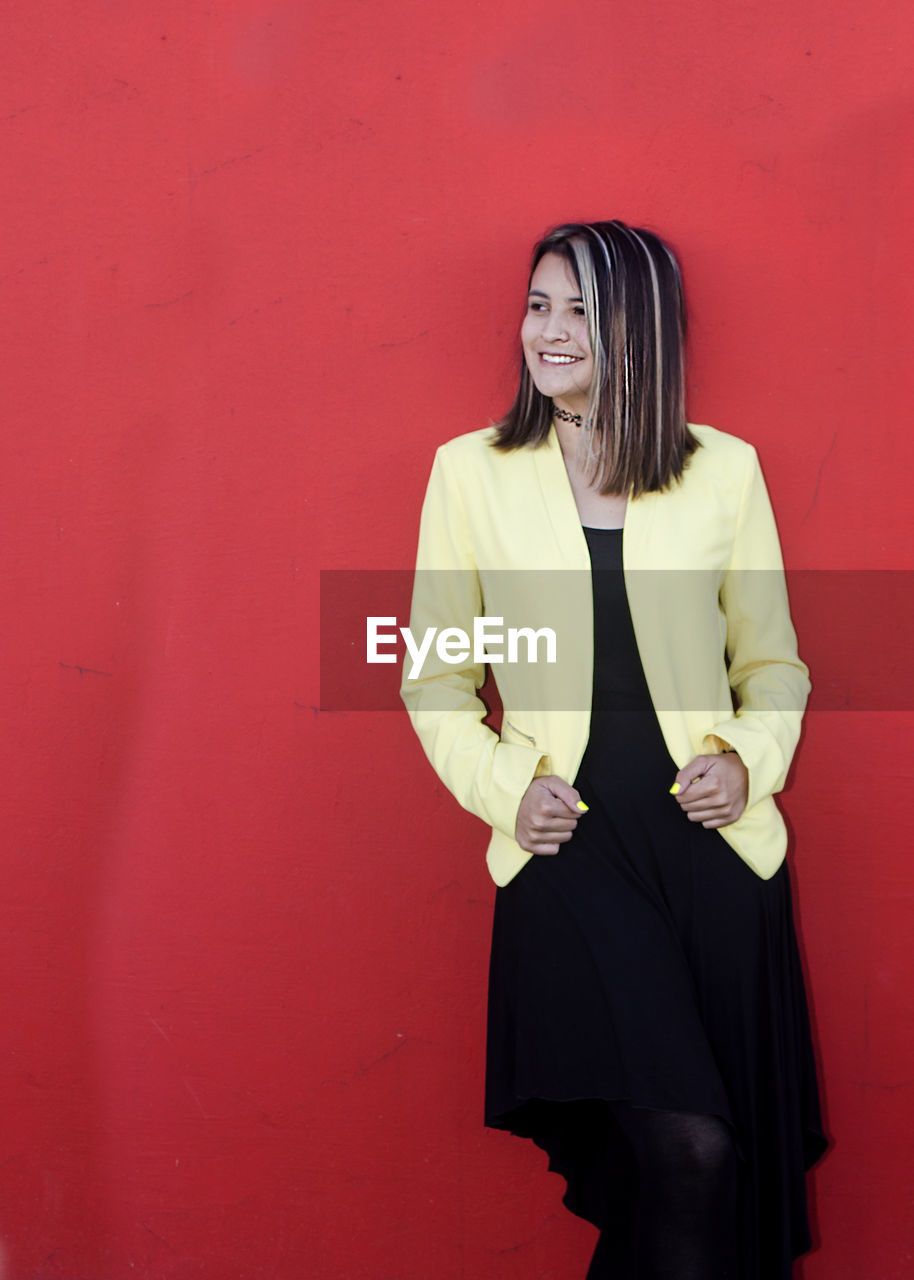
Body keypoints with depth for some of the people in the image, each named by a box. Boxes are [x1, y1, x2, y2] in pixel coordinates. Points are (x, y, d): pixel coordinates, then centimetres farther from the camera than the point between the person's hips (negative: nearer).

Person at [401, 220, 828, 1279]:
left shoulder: (725, 471, 6)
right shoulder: (471, 472, 4)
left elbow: (771, 661, 14)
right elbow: (436, 678, 8)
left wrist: (751, 756, -5)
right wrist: (504, 785, -8)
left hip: (717, 841, 2)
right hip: (568, 841, -2)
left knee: (738, 1151, 8)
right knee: (687, 1145, -14)